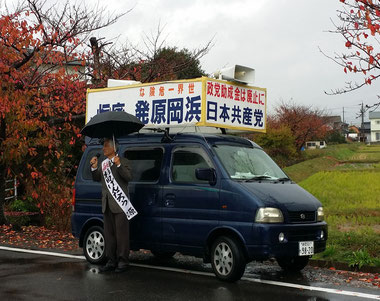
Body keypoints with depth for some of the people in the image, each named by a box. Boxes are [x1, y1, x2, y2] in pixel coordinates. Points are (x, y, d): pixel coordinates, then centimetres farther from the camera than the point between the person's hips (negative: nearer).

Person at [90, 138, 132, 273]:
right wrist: (94, 167, -4)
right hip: (107, 204, 7)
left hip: (119, 204, -7)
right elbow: (96, 178, 12)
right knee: (109, 234, 12)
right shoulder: (102, 163, 15)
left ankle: (123, 262, 3)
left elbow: (128, 177, -15)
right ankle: (111, 261, 20)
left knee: (122, 234, -3)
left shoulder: (123, 161, -4)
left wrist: (119, 165, -25)